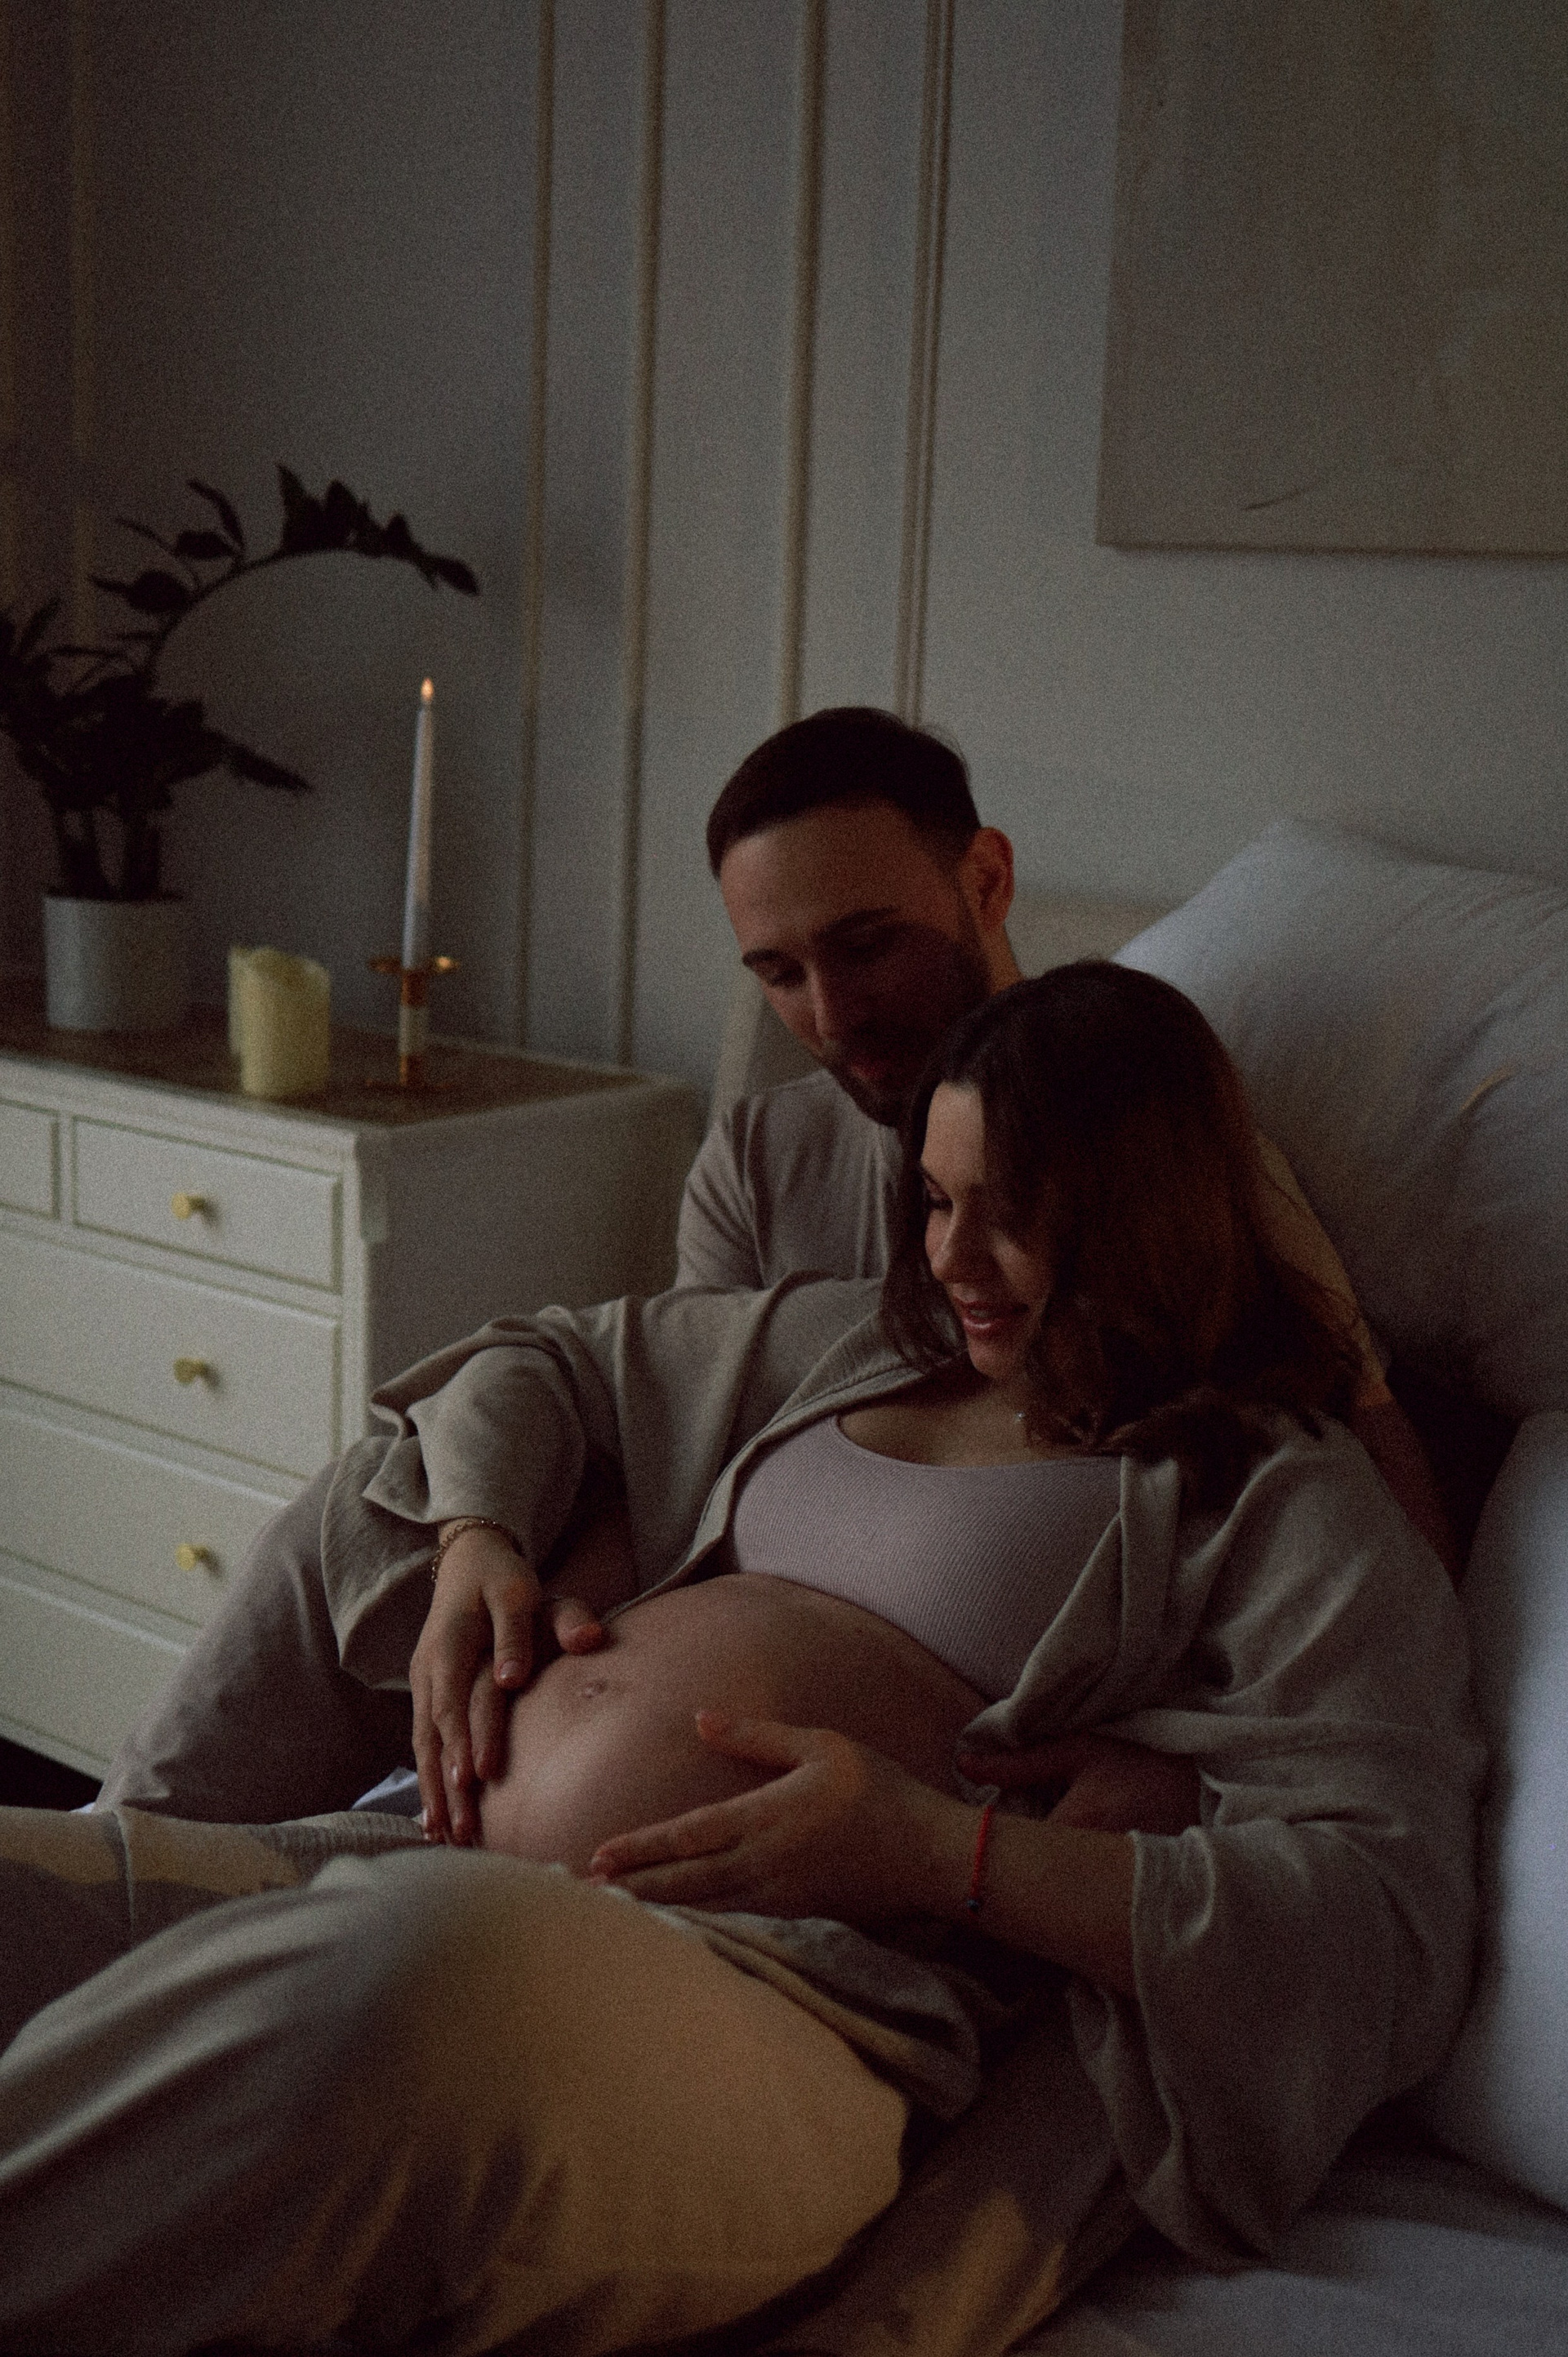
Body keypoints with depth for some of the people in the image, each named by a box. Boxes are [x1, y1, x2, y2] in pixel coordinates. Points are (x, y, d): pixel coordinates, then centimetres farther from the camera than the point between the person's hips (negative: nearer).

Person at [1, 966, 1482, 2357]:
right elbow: (543, 1362, 38)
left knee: (434, 1960, -41)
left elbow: (1386, 1925, -5)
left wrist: (935, 1847, -13)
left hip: (784, 1990, -7)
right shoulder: (849, 1344, 26)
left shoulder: (1280, 1503, 7)